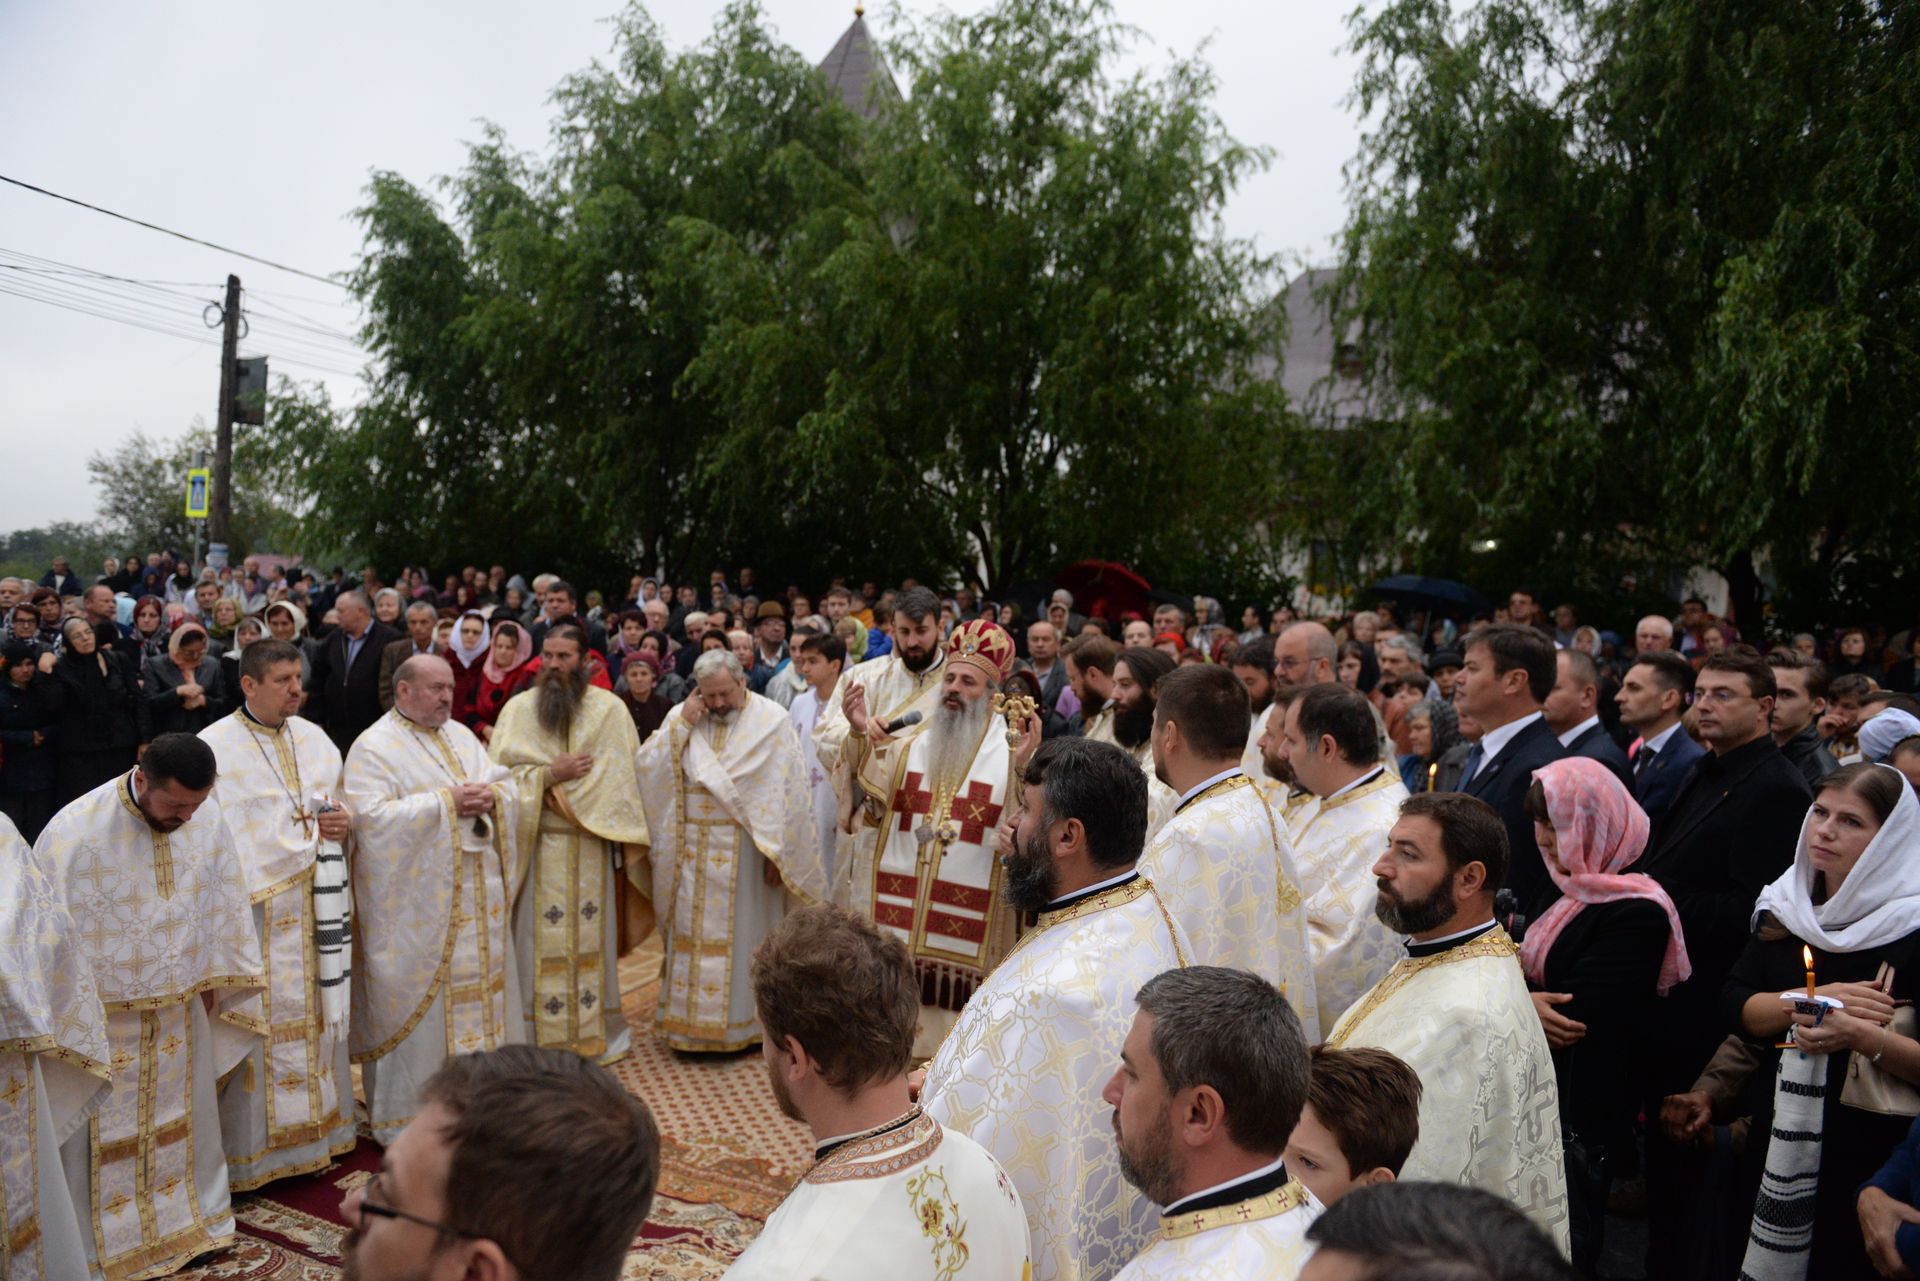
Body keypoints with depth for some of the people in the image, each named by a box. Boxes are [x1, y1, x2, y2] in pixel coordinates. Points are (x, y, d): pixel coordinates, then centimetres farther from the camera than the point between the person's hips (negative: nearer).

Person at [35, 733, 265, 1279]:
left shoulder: (208, 817, -10)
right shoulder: (75, 833, -23)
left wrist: (214, 981, 11)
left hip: (182, 1013, 4)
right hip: (102, 1022, -4)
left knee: (183, 1124, 20)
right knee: (107, 1142, 10)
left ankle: (190, 1222, 38)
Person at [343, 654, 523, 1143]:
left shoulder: (462, 736, 13)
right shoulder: (374, 747, -7)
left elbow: (507, 787, 12)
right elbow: (371, 816, -19)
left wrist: (490, 797, -12)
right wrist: (446, 801, -20)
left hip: (477, 898, 7)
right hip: (418, 906, -6)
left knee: (481, 986, 11)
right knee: (420, 1001, 0)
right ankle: (408, 1117, 13)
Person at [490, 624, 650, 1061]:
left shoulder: (610, 709, 2)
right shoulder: (518, 708, 4)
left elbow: (621, 778, 0)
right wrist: (551, 774, -13)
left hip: (593, 845, 0)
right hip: (536, 845, 0)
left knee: (590, 937, 6)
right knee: (540, 940, 2)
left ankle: (595, 1034, 17)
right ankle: (539, 1036, 12)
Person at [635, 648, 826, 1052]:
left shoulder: (771, 720, -7)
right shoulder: (683, 717, 6)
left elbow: (790, 791, -9)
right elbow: (647, 767, -3)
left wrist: (777, 853, -11)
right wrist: (682, 724, -12)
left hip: (745, 850, -3)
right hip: (692, 849, 3)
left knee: (741, 935, 5)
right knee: (693, 935, 9)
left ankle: (743, 1023, 18)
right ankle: (689, 1022, 21)